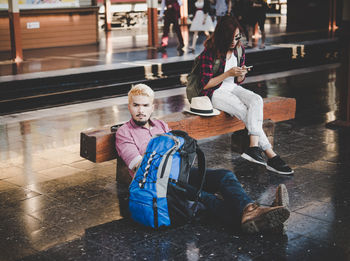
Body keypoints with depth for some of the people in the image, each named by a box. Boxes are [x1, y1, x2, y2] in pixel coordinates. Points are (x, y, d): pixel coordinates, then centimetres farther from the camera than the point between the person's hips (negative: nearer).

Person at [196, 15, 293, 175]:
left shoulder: (239, 49, 5)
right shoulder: (209, 53, -14)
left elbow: (239, 81, 14)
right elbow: (205, 84, -14)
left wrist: (241, 75, -11)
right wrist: (228, 74, -20)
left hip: (233, 88, 6)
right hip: (215, 93, -6)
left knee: (256, 100, -27)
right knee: (248, 113, -26)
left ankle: (254, 147, -39)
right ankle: (271, 156, -27)